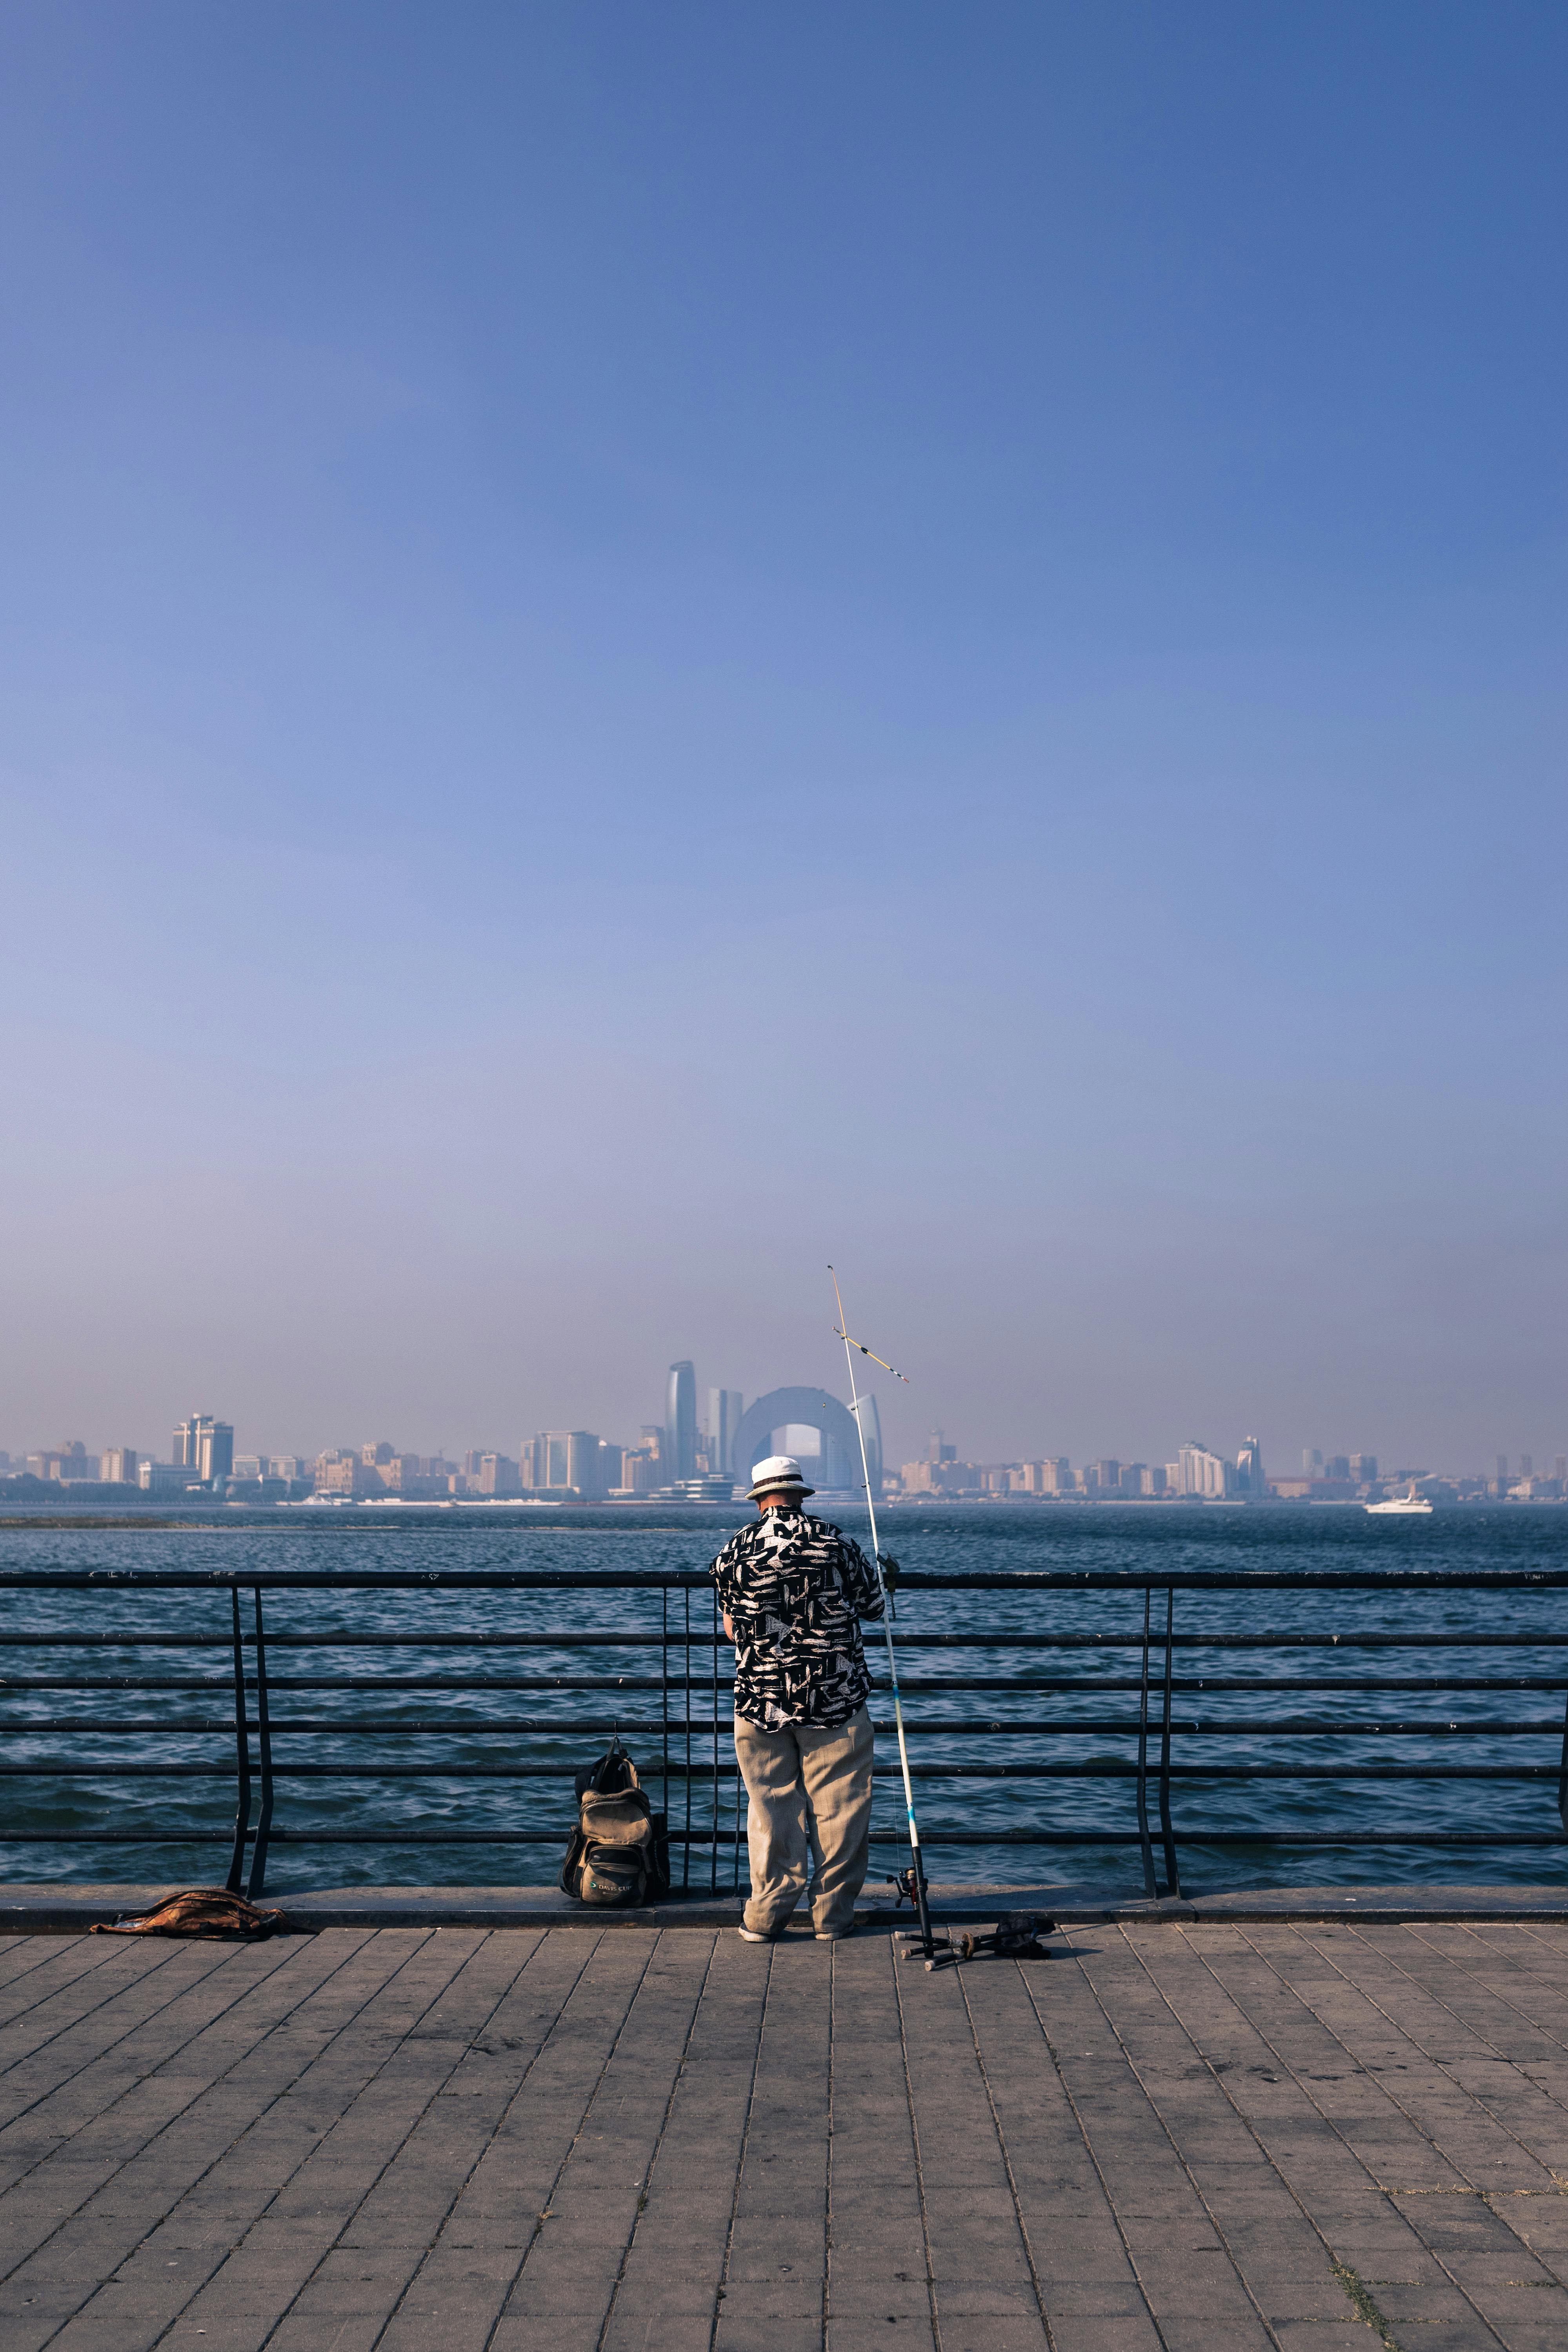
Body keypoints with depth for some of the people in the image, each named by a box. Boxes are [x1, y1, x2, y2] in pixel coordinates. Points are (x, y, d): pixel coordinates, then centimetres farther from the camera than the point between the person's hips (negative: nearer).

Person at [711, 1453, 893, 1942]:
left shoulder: (735, 1550, -1)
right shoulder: (837, 1544, -4)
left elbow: (731, 1629, 10)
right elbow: (875, 1608, 7)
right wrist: (885, 1576, 28)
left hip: (760, 1700, 1)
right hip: (836, 1700, -1)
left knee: (770, 1805, 9)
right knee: (838, 1806, 9)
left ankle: (766, 1916, 11)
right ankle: (832, 1915, 14)